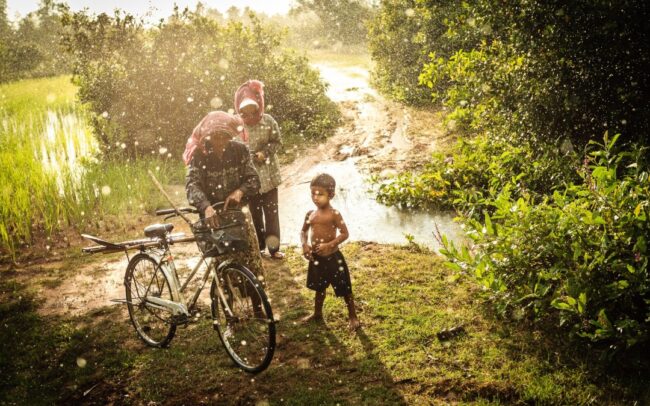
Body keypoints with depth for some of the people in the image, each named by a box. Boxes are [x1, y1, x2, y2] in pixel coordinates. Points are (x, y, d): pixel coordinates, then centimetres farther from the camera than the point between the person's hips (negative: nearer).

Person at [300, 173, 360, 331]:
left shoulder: (334, 214, -16)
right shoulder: (310, 214, 0)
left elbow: (345, 233, -18)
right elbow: (303, 231, 13)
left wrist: (329, 245, -27)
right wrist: (304, 245, -6)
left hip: (332, 257, -6)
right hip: (316, 258, 6)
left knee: (344, 289, 7)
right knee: (319, 288, 25)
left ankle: (353, 317, 21)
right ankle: (317, 314, 43)